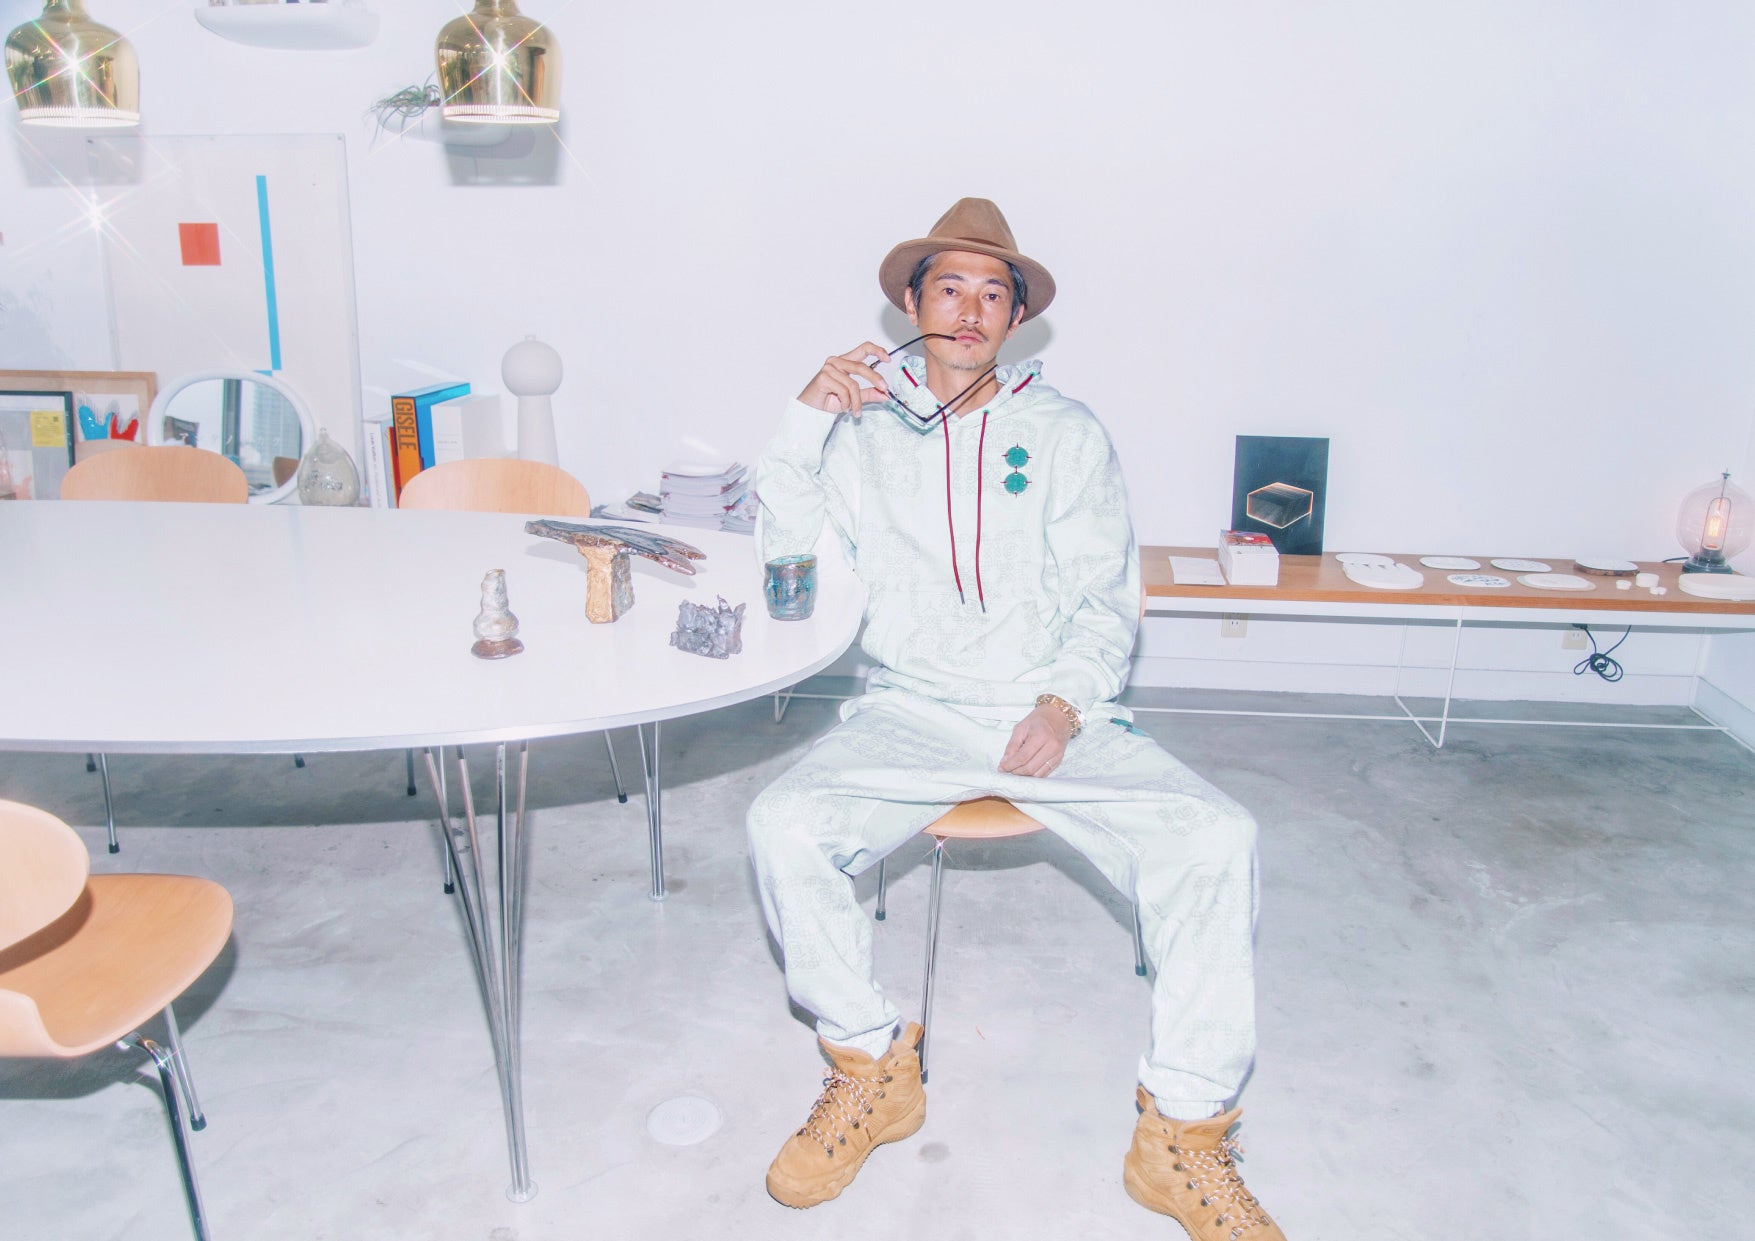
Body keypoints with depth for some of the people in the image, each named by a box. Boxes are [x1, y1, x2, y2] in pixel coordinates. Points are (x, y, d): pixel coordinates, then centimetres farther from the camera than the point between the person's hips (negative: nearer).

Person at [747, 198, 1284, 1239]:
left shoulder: (1068, 434, 11)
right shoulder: (865, 428, 12)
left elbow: (1105, 597, 6)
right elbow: (787, 550, 3)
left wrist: (1063, 705, -12)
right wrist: (807, 420, -8)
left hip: (1059, 713, 0)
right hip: (914, 713, 0)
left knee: (1217, 837, -23)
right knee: (786, 824, -27)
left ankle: (1182, 1133, -8)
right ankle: (873, 1073, -3)